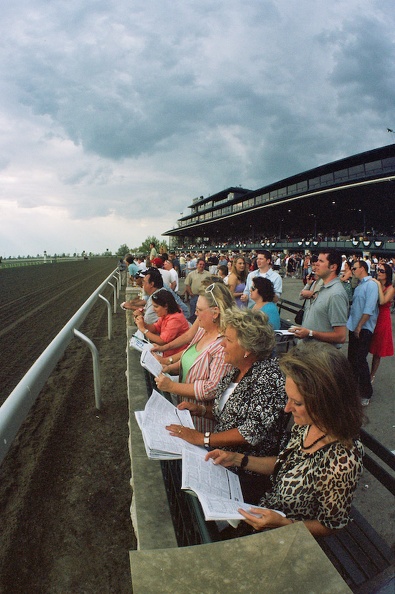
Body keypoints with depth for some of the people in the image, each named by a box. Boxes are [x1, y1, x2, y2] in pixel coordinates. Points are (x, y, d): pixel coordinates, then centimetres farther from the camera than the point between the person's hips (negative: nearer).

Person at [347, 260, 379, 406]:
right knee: (352, 358, 17)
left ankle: (366, 394, 7)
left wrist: (359, 326, -18)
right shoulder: (359, 285, 15)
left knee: (360, 360, -5)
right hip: (354, 328, 9)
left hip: (363, 329, -9)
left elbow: (369, 309, -21)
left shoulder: (371, 284, -14)